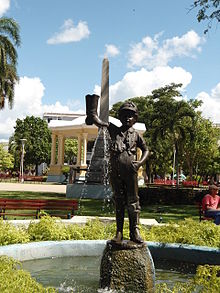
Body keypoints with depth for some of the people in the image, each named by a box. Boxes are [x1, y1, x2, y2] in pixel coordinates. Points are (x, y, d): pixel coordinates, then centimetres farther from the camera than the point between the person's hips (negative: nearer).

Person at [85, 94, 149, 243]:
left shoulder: (136, 135, 10)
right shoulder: (114, 130, 12)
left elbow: (146, 150, 16)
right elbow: (96, 120, 12)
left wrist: (140, 162, -1)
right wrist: (93, 101, 14)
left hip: (130, 172, -1)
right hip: (116, 172, 1)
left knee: (133, 201, -1)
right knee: (119, 202, 7)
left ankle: (135, 231, 7)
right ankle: (119, 232, 14)